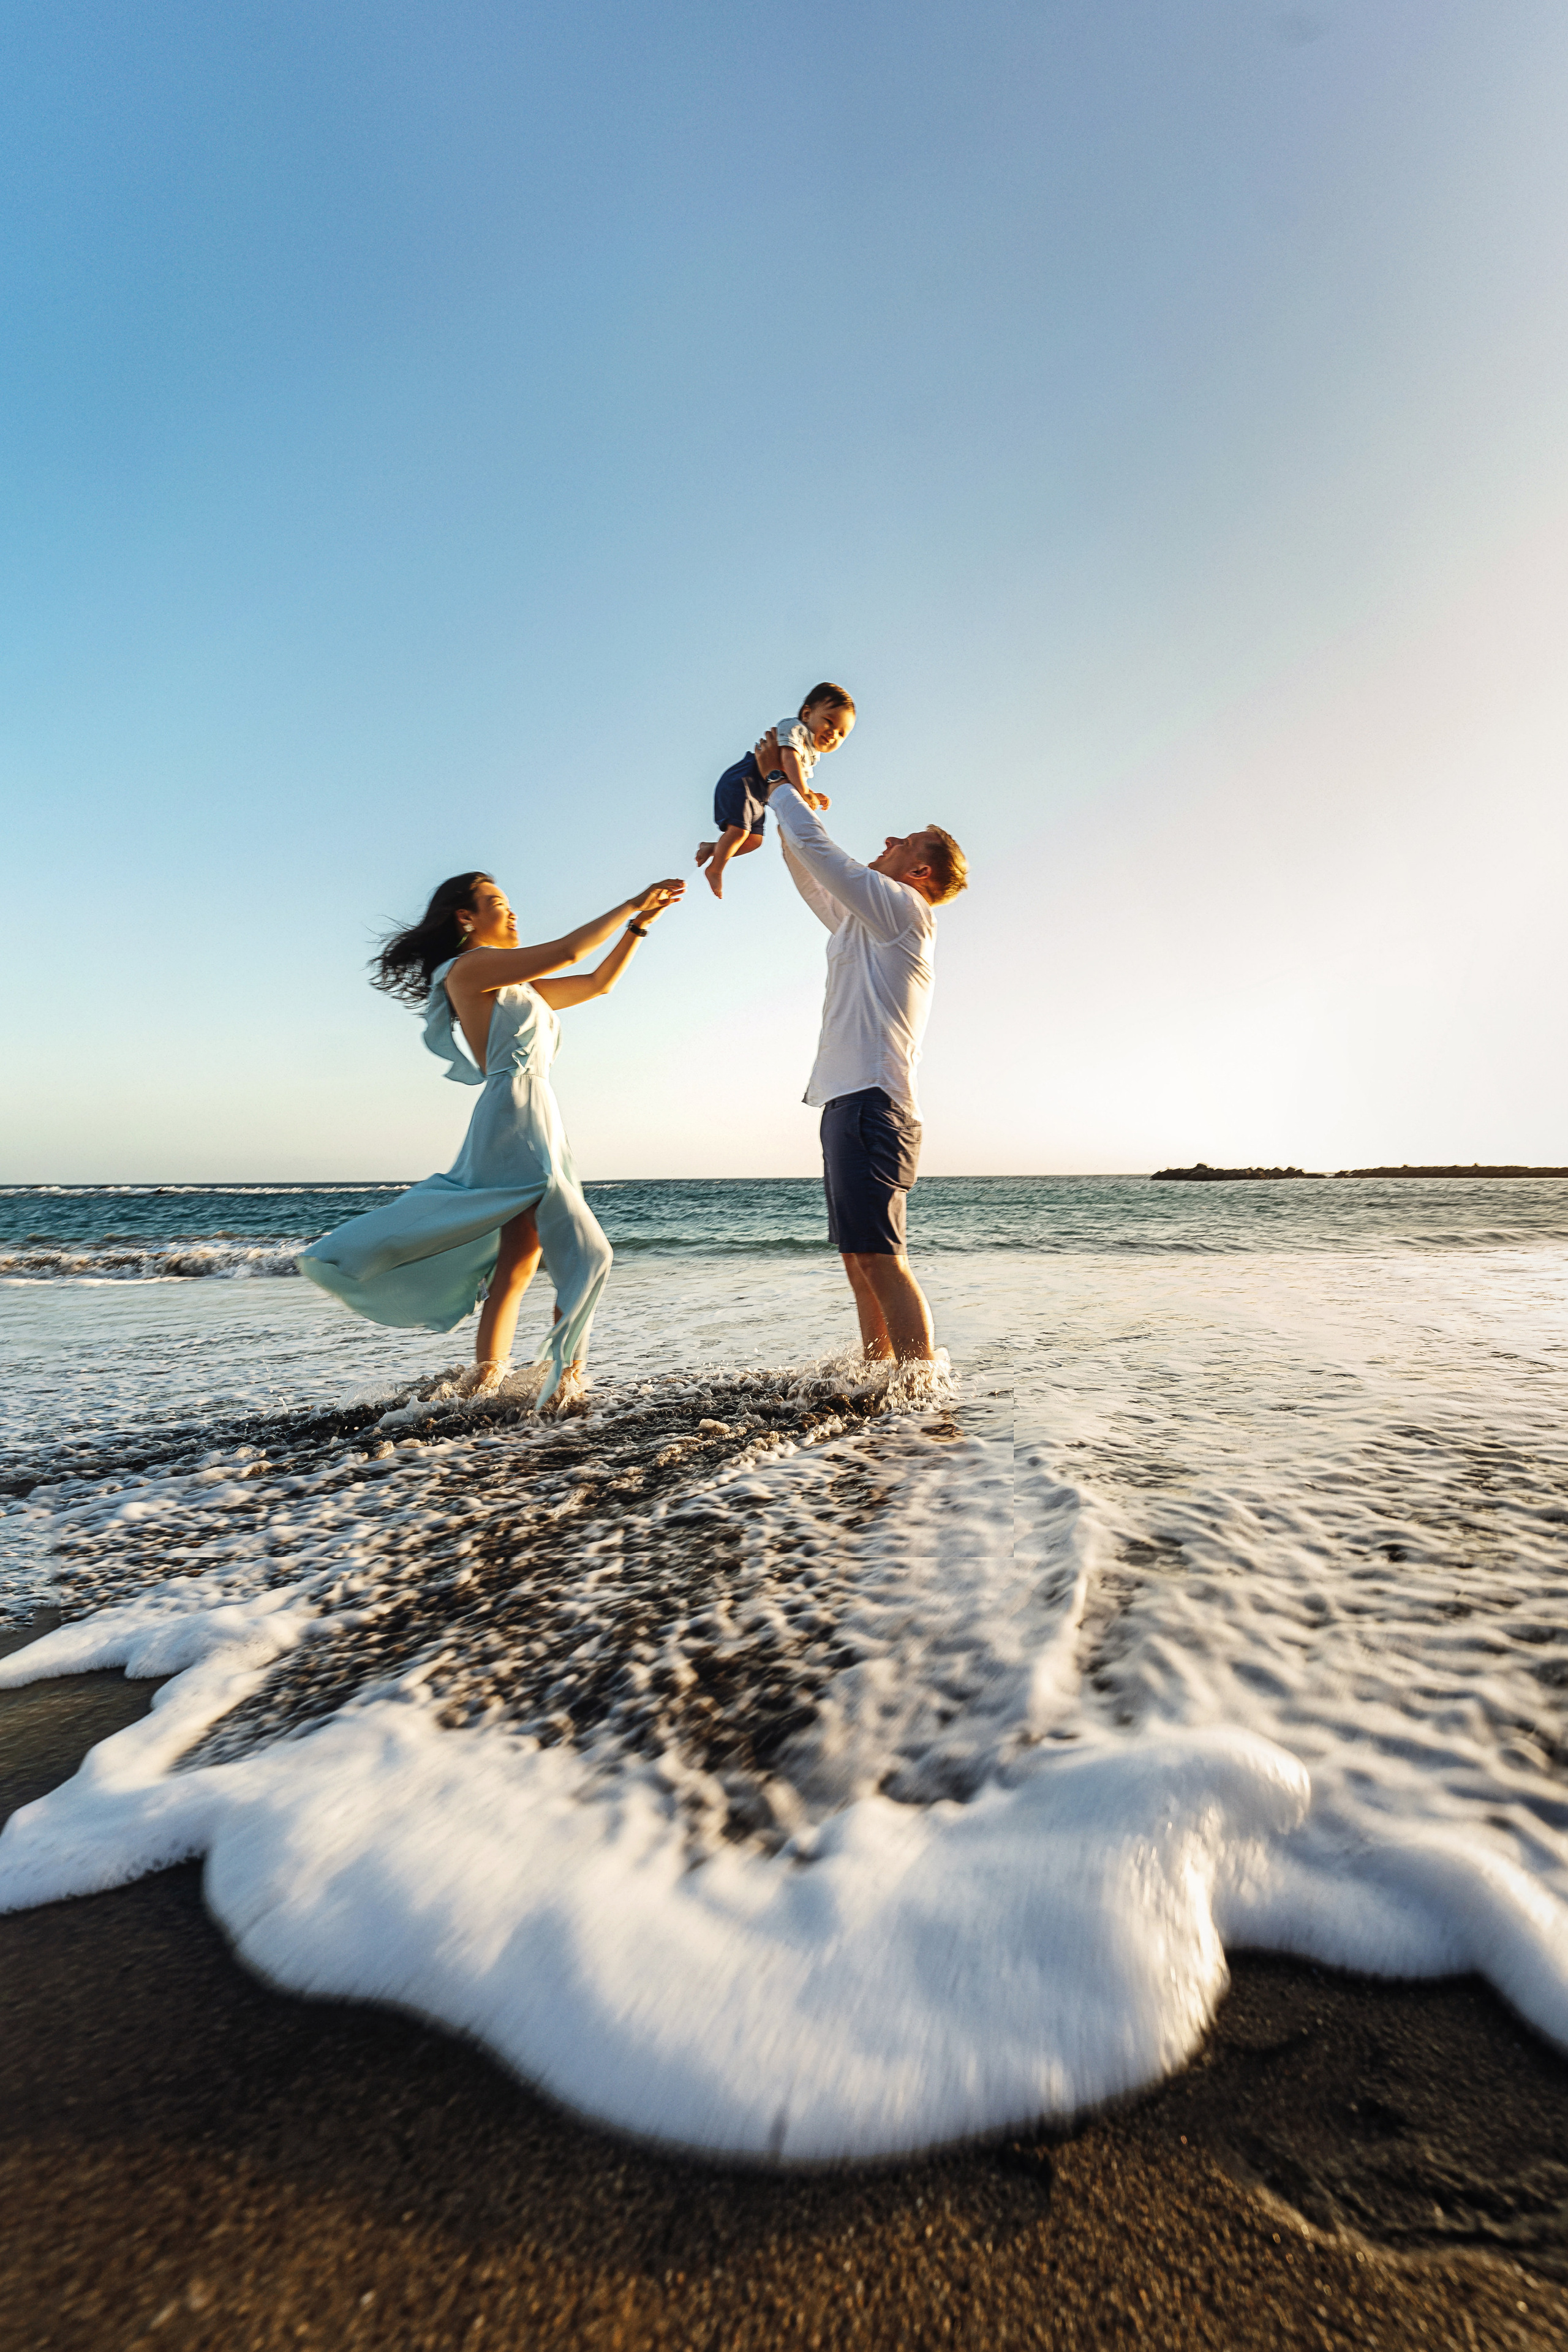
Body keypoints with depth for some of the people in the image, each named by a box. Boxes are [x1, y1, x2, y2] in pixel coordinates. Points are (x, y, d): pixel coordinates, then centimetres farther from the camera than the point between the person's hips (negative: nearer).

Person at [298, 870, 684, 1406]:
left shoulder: (518, 988, 24)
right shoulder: (470, 968, -1)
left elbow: (599, 983, 25)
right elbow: (568, 951, -9)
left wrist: (640, 923, 18)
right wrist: (632, 904, 0)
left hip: (538, 1126, 9)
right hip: (514, 1124, -9)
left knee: (518, 1262, 4)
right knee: (583, 1252, -12)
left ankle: (484, 1380, 7)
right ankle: (563, 1371, -5)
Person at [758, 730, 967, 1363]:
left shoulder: (903, 908, -3)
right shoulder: (863, 922, 23)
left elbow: (817, 848, -4)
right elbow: (810, 874, 33)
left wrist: (779, 784, 11)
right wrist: (787, 792, 29)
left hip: (871, 1103, -10)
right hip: (850, 1100, 10)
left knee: (879, 1257, -15)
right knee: (859, 1259, 10)